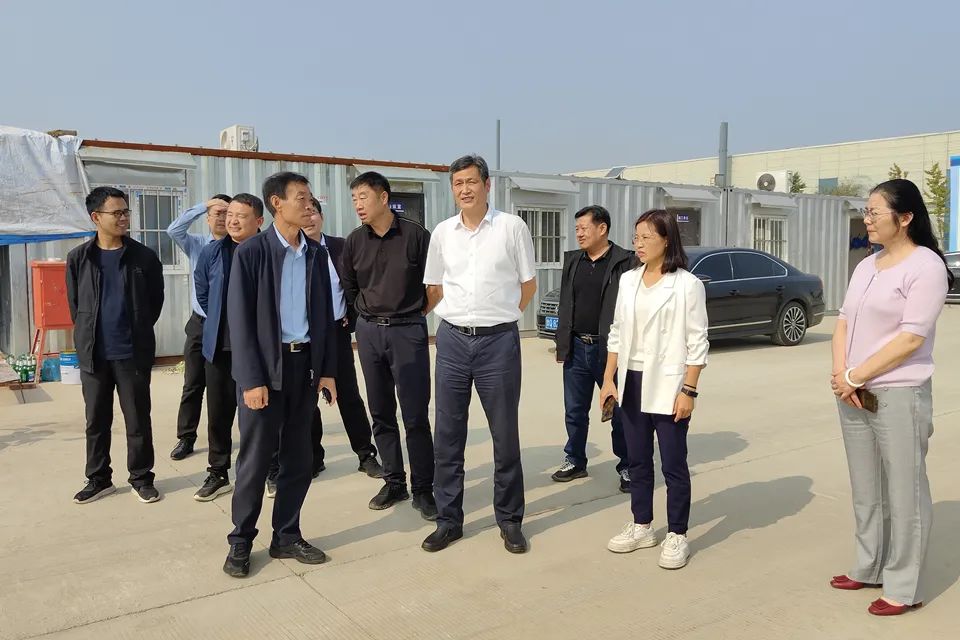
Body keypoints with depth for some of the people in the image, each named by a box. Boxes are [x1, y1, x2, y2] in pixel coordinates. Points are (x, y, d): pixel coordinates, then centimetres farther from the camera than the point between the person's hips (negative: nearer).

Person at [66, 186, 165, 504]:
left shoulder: (144, 257, -2)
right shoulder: (78, 258, 2)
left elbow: (156, 301, 6)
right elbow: (74, 305, 11)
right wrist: (87, 338, 12)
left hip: (133, 354, -2)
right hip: (93, 355, 2)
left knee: (138, 420, 6)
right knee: (96, 421, 12)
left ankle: (141, 478, 19)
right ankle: (98, 479, 25)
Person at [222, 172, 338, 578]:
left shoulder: (316, 254, 8)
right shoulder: (251, 252, -6)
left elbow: (325, 315, 10)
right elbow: (240, 320, -9)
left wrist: (328, 370, 6)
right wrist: (252, 379, -14)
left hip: (305, 365, 5)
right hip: (264, 367, -4)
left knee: (299, 459, 10)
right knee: (255, 459, 3)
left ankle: (286, 536, 24)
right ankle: (241, 541, 19)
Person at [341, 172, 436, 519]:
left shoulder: (414, 234, -8)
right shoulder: (354, 241, 5)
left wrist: (417, 312, 4)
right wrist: (370, 315, 14)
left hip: (408, 332, -4)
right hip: (369, 332, 5)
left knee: (415, 415, -3)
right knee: (381, 413, 10)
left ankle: (423, 489, 8)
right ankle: (394, 482, 23)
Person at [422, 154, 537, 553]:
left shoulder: (512, 227, -3)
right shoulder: (442, 232, 6)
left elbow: (528, 284, 4)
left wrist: (499, 315, 7)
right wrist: (459, 317, 12)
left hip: (498, 341, -3)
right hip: (452, 340, 3)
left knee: (505, 435, 6)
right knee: (447, 435, 8)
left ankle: (509, 520, 21)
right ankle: (448, 519, 21)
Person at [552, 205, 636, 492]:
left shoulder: (626, 262, -8)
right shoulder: (572, 260, 10)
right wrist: (562, 344, 10)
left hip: (610, 350, -5)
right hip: (577, 348, 5)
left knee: (619, 413, 6)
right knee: (574, 412, 13)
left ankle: (627, 467, 19)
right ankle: (575, 462, 28)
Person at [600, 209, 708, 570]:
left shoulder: (687, 284, -8)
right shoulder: (628, 281, 9)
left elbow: (697, 344, -9)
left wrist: (688, 390, -14)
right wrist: (609, 379, 8)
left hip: (667, 385, -5)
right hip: (631, 382, 6)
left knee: (673, 464, 3)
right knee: (637, 460, 14)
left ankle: (677, 535, 15)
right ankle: (641, 526, 27)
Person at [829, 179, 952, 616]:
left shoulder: (926, 266, -10)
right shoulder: (866, 266, 13)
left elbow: (911, 337, -16)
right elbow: (844, 322, 12)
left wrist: (853, 376, -13)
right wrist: (840, 375, -4)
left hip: (899, 396, -7)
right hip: (853, 395, 7)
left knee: (903, 494, 2)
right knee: (866, 491, 15)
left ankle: (902, 588, 12)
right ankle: (869, 569, 28)